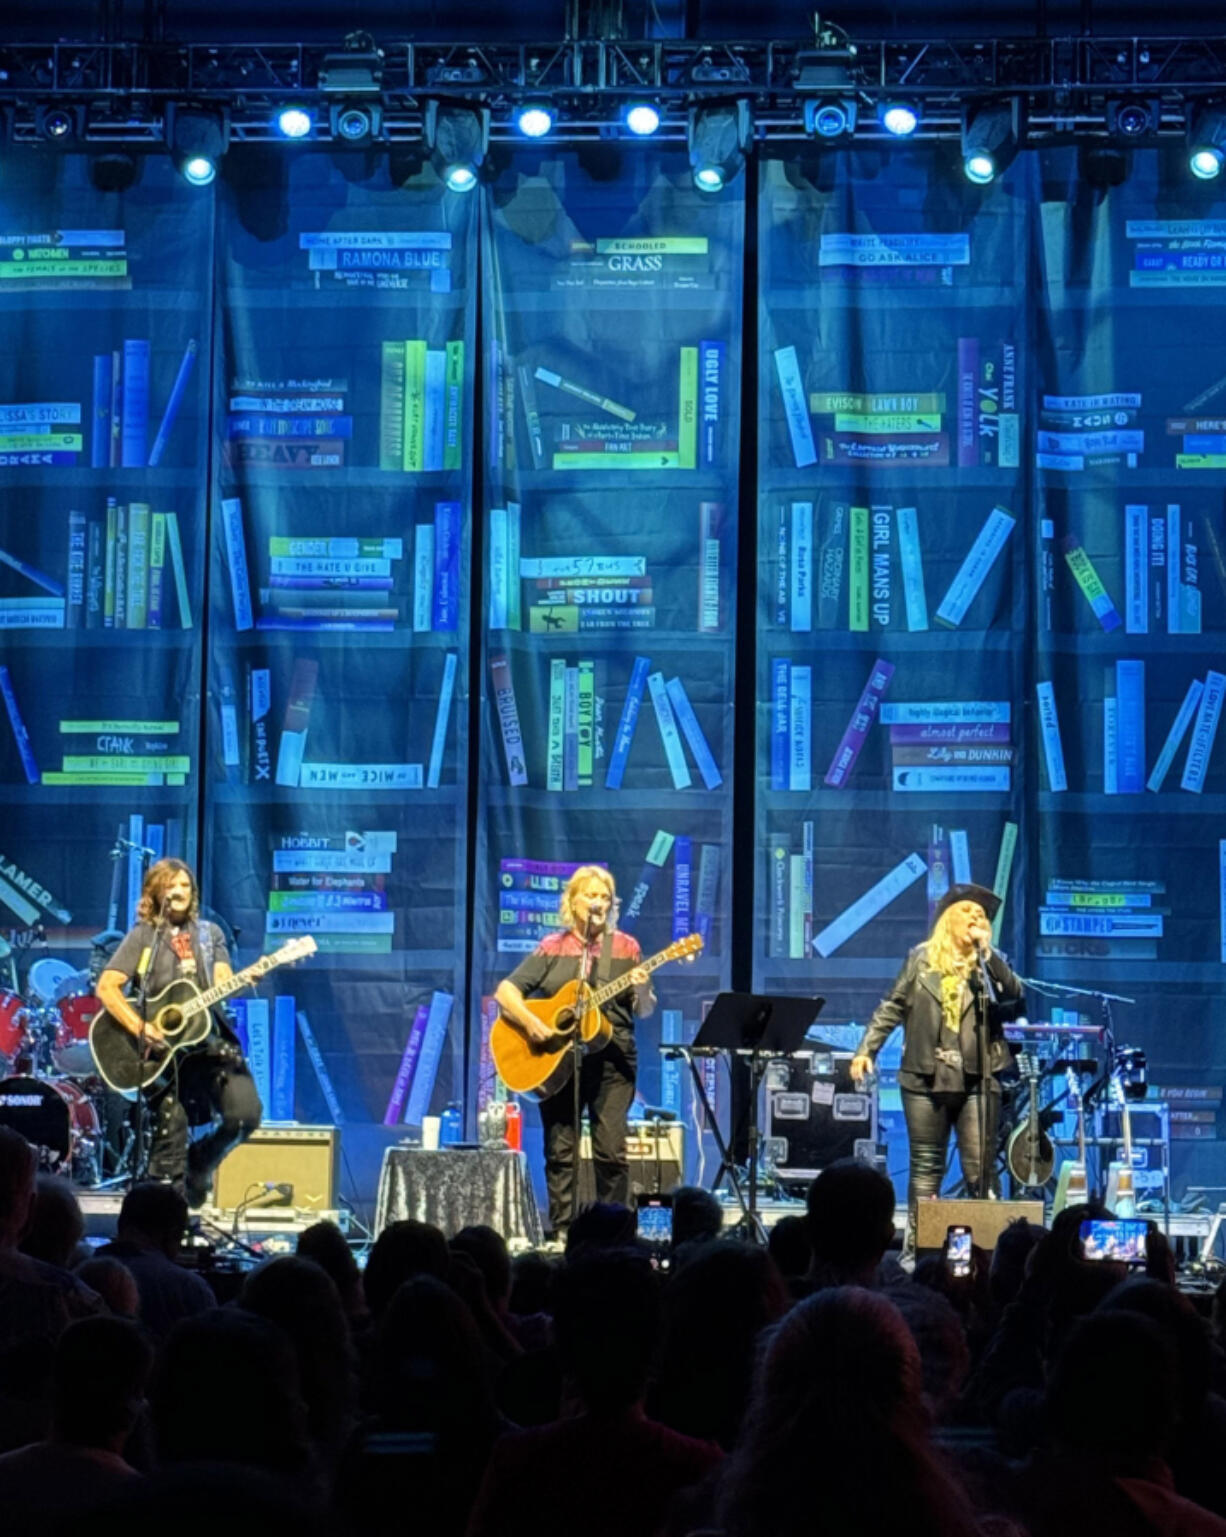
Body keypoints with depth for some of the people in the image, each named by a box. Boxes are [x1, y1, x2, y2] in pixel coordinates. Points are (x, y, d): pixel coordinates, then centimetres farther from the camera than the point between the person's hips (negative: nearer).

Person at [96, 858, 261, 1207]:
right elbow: (106, 987, -7)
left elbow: (222, 984, 2)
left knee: (246, 1113, -13)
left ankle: (200, 1162, 14)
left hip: (208, 1039, 3)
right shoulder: (143, 936, 3)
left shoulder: (209, 934, 14)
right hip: (161, 1049, -3)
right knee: (170, 1135, -7)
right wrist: (141, 1029, -19)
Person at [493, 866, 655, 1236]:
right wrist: (529, 1021, -14)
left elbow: (644, 1011, 6)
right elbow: (505, 991, 3)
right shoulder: (552, 948, 7)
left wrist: (642, 992, -16)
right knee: (560, 1152, 1)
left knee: (611, 1150, -7)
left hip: (611, 1059, -1)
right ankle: (561, 1233, 6)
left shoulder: (625, 948, 8)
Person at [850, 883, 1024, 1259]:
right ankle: (916, 1247, 8)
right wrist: (866, 1049, 2)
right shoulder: (922, 959, 9)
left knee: (980, 1168, -3)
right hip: (926, 1077, 0)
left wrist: (985, 951, -12)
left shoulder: (990, 964, 8)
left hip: (976, 1080, 0)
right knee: (926, 1167, 5)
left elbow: (1014, 994, -10)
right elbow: (892, 1008, 10)